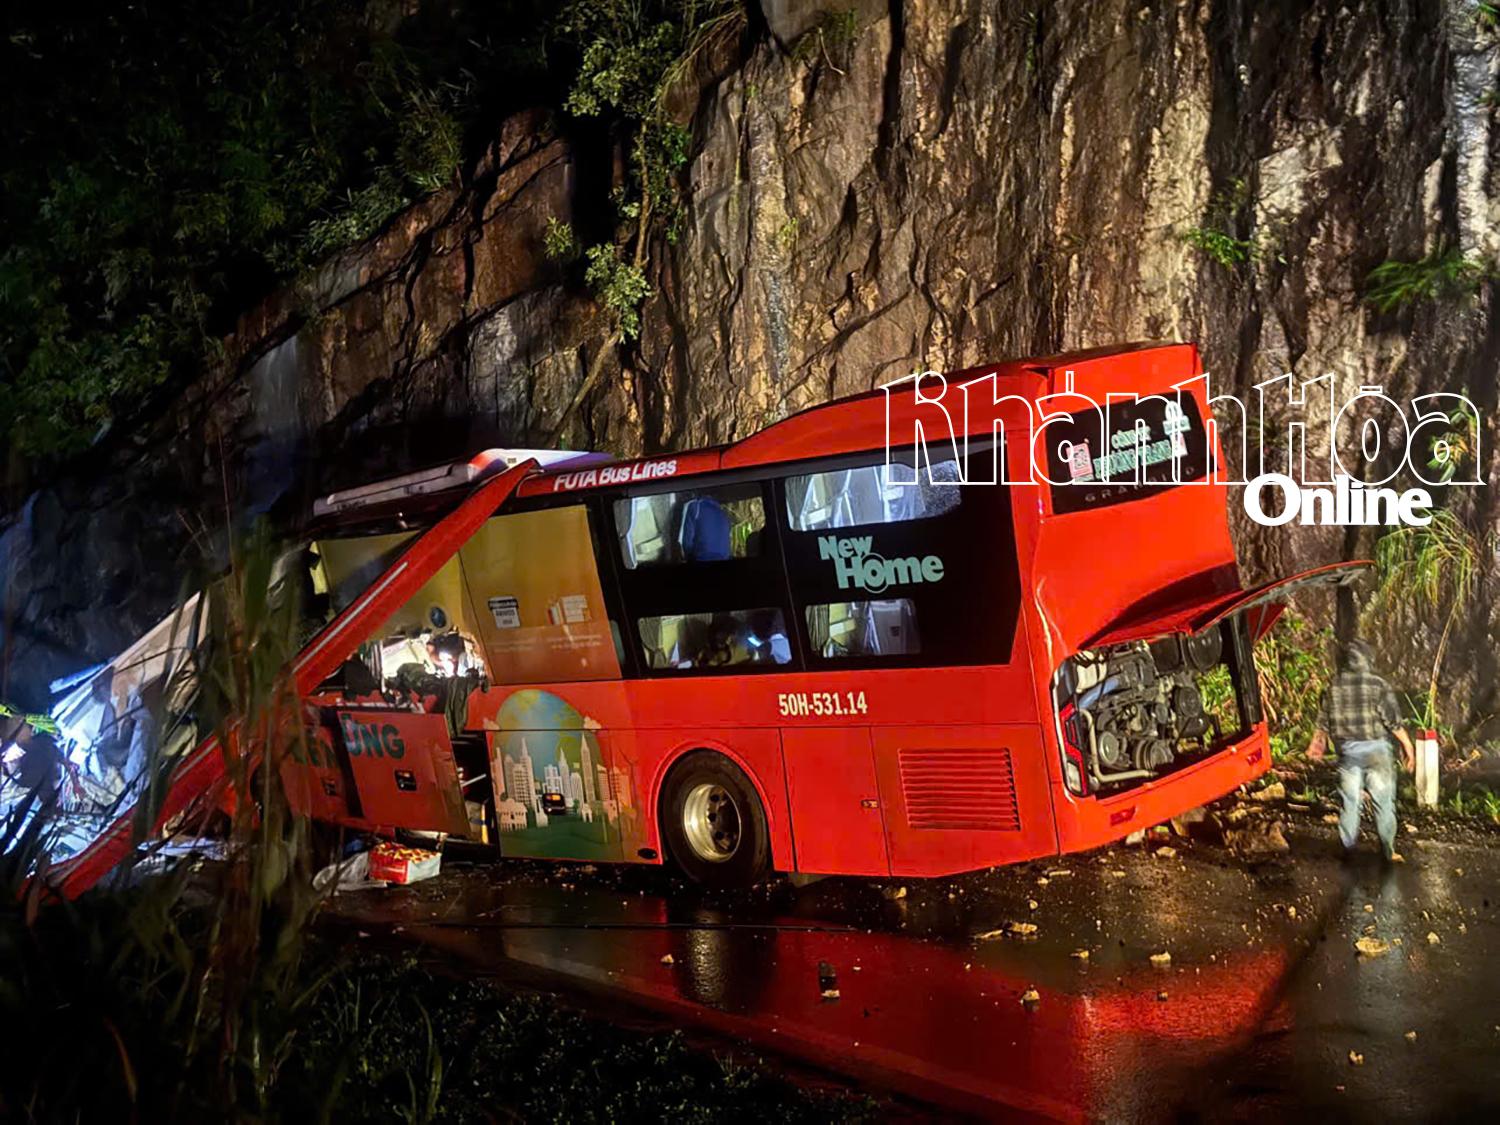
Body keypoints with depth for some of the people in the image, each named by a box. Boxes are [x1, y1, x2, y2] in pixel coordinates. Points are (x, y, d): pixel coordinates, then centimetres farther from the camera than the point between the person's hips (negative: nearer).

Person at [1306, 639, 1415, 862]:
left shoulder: (1334, 685, 1)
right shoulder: (1377, 684, -12)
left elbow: (1324, 721, 9)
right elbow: (1393, 720, -11)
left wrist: (1317, 742, 23)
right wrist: (1407, 745, -1)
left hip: (1347, 750, 4)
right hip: (1375, 748, -4)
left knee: (1350, 801, 10)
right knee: (1383, 801, 6)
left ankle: (1348, 850, 14)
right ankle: (1387, 852, 9)